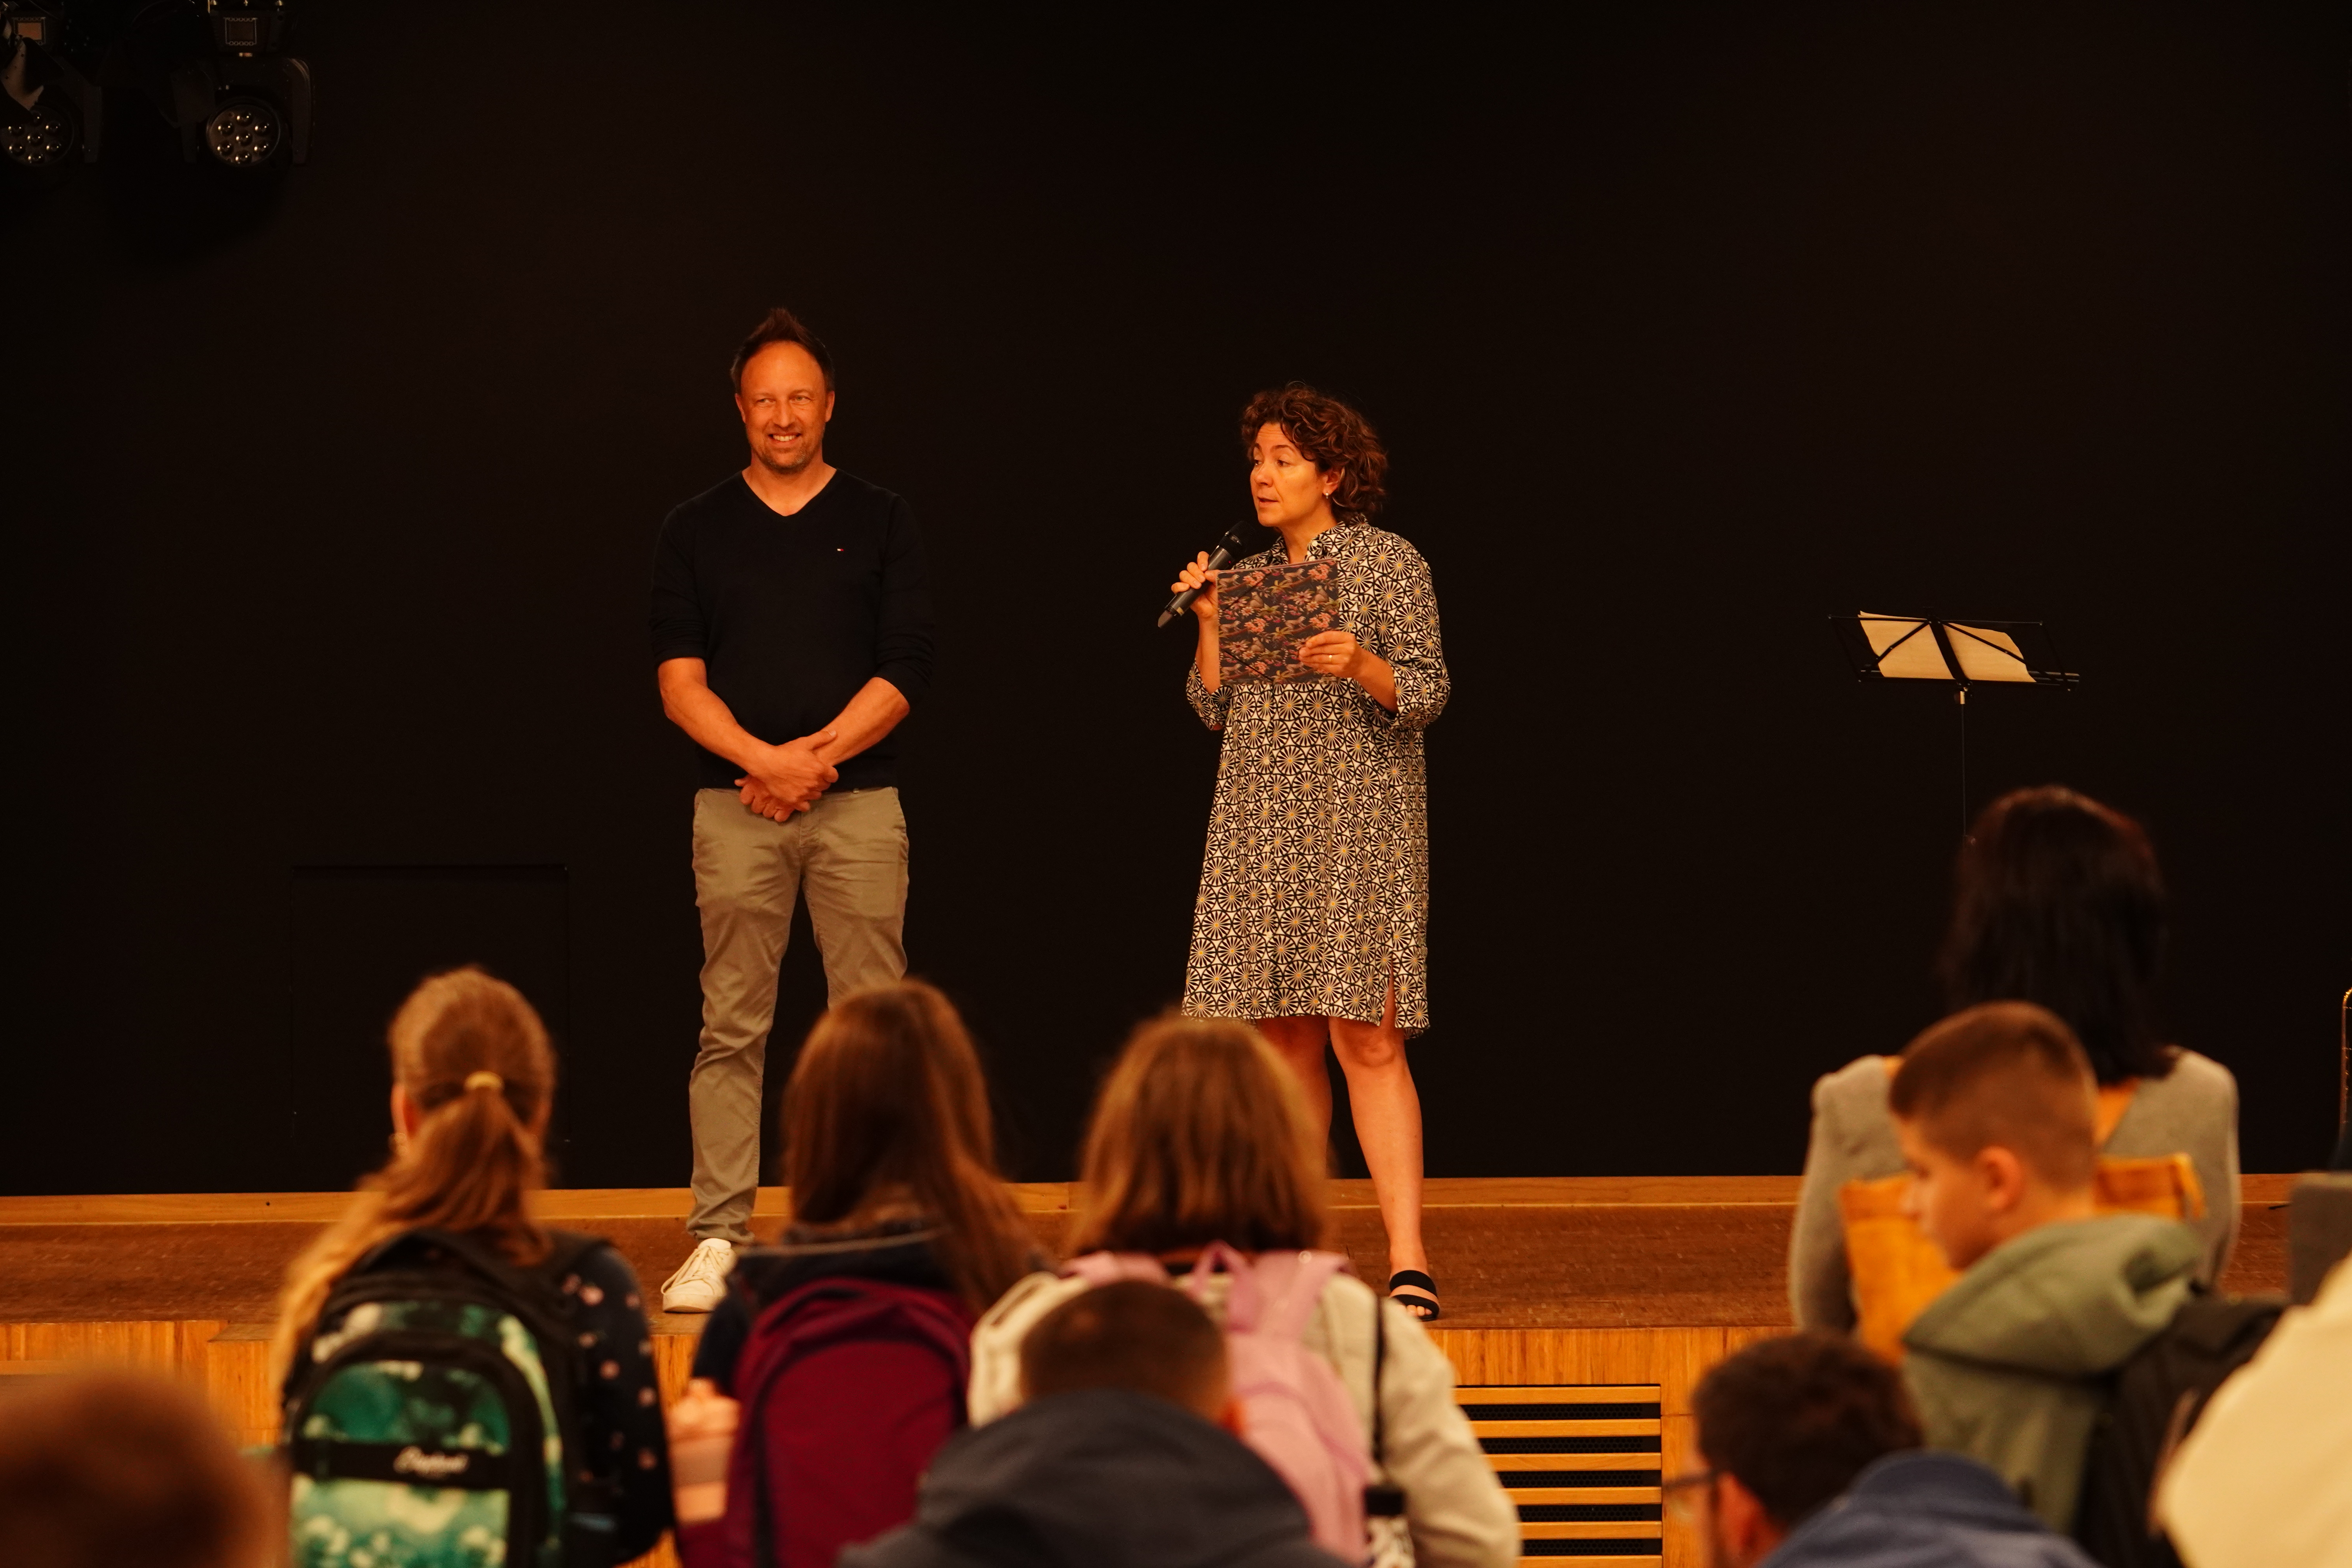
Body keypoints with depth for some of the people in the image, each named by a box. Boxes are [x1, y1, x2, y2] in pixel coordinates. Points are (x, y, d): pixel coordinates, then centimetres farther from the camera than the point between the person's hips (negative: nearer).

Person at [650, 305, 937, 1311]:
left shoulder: (880, 523, 8)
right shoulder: (696, 530, 10)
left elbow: (902, 674, 2)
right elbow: (679, 682, 2)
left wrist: (815, 757, -10)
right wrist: (762, 759, -13)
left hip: (859, 803, 0)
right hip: (735, 805, 0)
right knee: (732, 1029, -1)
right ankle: (717, 1241, 0)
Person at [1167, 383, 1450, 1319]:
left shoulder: (1389, 563, 0)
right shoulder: (1249, 575, 15)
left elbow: (1427, 695, -5)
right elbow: (1215, 708, 14)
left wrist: (1362, 666, -22)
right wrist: (1209, 623, 1)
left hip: (1358, 823, -5)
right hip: (1260, 826, 5)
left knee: (1367, 1037, -13)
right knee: (1280, 1038, 4)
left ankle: (1408, 1258, -15)